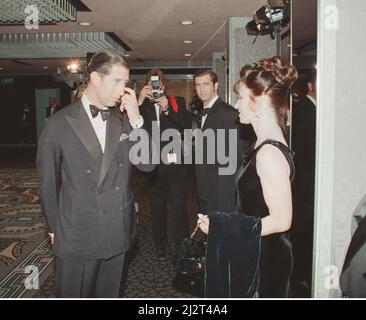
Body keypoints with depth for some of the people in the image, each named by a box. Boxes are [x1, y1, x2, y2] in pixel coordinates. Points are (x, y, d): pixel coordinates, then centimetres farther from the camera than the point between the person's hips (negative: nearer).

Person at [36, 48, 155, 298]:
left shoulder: (124, 120, 1)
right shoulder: (59, 124, -9)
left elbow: (147, 164, -5)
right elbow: (48, 181, -1)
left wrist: (136, 120, -14)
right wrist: (55, 228, 5)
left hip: (118, 232, 4)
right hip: (76, 235, -3)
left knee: (109, 293, 21)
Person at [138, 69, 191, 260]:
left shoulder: (178, 102, 5)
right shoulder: (143, 106, 5)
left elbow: (187, 127, -7)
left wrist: (167, 109, -16)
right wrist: (139, 101, -17)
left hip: (176, 162, -1)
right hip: (155, 164, 2)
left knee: (179, 205, -4)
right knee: (157, 206, 12)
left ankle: (182, 246, 9)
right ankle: (160, 244, 27)